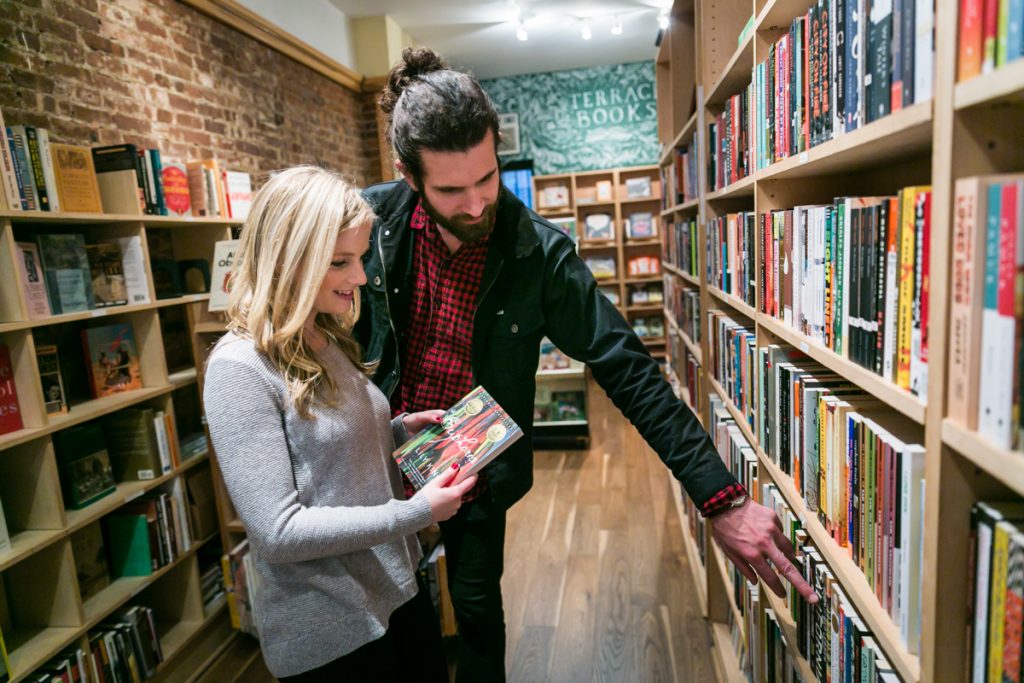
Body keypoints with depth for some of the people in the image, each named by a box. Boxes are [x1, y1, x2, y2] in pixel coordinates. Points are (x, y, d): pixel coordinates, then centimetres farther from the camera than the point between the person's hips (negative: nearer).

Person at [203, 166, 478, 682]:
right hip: (329, 634, -7)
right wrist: (416, 513, -22)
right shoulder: (239, 368, -22)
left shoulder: (329, 341, 3)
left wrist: (401, 430, -2)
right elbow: (278, 532, -23)